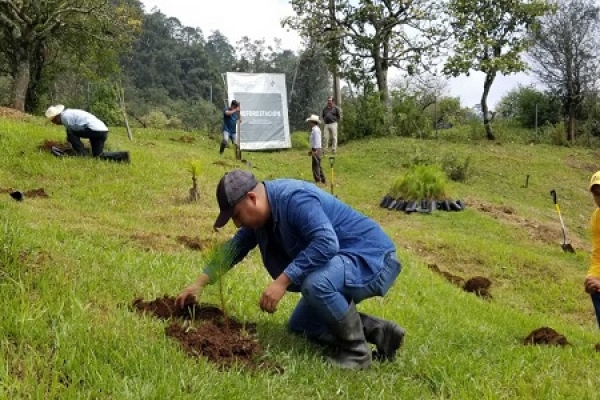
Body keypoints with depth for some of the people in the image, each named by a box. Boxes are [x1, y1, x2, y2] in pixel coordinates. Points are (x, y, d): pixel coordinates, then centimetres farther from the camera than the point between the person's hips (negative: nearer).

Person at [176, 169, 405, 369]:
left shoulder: (294, 199, -27)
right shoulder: (260, 213, 3)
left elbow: (326, 243, -39)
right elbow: (235, 247, 16)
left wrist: (282, 281, -36)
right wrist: (200, 284, 13)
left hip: (372, 258, -10)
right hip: (339, 262, 10)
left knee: (316, 283, -38)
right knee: (300, 326, 14)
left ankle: (357, 351, -15)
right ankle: (378, 331, 12)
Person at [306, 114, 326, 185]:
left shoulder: (316, 129, -16)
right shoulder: (314, 129, 15)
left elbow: (317, 140, -21)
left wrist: (314, 150, -23)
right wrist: (312, 150, 20)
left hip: (316, 150, -10)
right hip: (315, 149, 10)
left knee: (316, 165, -8)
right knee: (318, 166, 16)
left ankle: (318, 180, -7)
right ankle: (322, 180, 22)